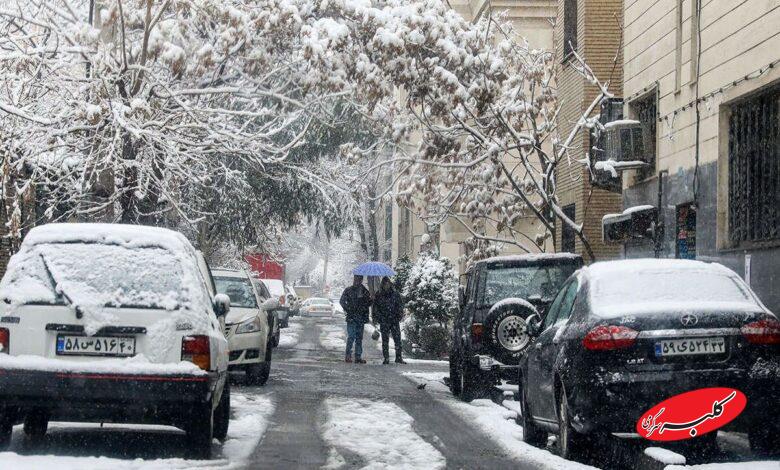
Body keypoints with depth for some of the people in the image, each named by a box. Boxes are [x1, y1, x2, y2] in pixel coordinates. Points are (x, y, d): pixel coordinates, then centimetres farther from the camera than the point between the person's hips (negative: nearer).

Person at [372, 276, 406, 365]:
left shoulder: (395, 294, 8)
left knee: (397, 339, -4)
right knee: (385, 340, 0)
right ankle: (386, 358, 5)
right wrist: (375, 318, 3)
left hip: (395, 321, 0)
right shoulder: (379, 296, 7)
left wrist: (400, 315, -1)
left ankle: (398, 357, 2)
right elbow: (375, 307, 10)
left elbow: (400, 305, 10)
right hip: (384, 321, 0)